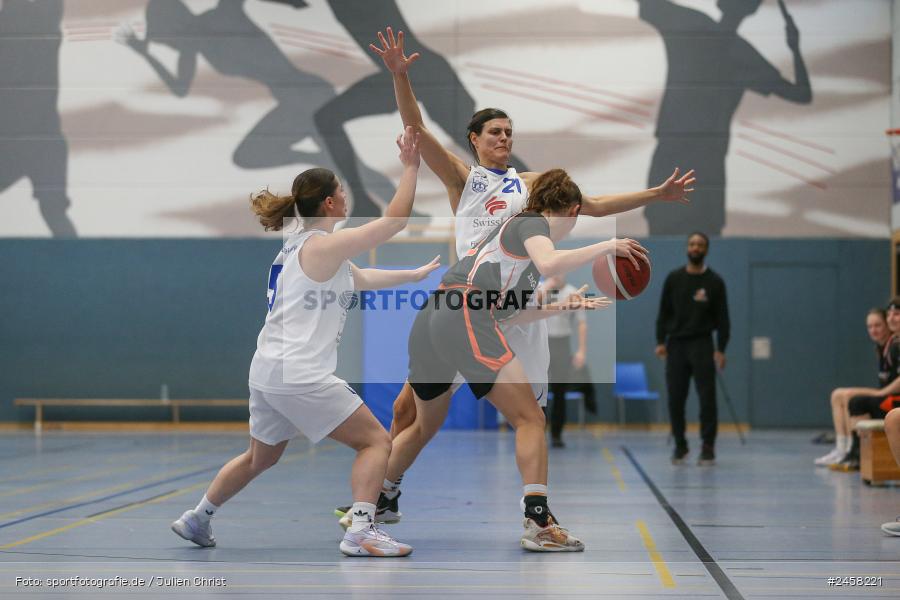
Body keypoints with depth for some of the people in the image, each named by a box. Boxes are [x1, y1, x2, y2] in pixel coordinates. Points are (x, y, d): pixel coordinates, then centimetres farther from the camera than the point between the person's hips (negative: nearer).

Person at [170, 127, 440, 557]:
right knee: (376, 441, -3)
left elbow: (361, 279, 30)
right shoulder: (322, 246, -11)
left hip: (268, 372, 10)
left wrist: (415, 275, 36)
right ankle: (361, 531, -14)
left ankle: (196, 520, 37)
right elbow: (395, 221, -14)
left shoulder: (304, 246, 17)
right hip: (300, 376, -10)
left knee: (260, 457, 27)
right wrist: (410, 168, -6)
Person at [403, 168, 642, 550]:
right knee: (530, 419, -7)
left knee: (424, 426, 26)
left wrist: (562, 306, 34)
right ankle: (538, 524, -17)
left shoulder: (517, 226, 29)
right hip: (464, 318, -9)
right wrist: (606, 246, -10)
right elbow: (549, 264, -19)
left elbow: (505, 312, 31)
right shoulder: (533, 223, 5)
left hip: (428, 323, 9)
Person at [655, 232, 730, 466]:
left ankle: (708, 447, -2)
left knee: (707, 397, -8)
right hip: (676, 344, 2)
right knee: (675, 399, 3)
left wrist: (721, 349, -8)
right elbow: (664, 312, 7)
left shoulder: (714, 281, 0)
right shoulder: (674, 278, 5)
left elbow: (722, 317, -1)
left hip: (702, 345, -2)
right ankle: (680, 445, 16)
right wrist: (660, 341, -2)